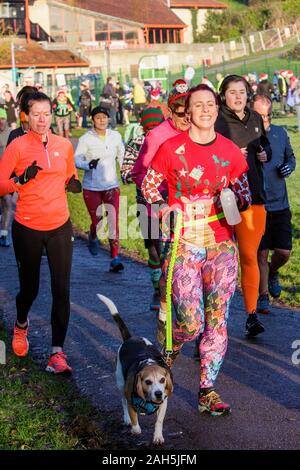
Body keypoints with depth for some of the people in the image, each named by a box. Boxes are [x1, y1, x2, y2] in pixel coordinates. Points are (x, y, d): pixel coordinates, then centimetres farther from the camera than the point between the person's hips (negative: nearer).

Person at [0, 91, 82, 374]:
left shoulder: (64, 145, 4)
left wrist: (73, 183, 0)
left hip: (60, 226, 2)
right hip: (27, 228, -2)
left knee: (61, 289, -4)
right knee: (29, 288, 11)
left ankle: (57, 352, 3)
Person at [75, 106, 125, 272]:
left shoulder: (115, 136, 3)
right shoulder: (86, 139, -8)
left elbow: (121, 155, 18)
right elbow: (77, 160, -7)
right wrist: (89, 165, -25)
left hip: (111, 185, 2)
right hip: (91, 187, -2)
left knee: (113, 221, -10)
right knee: (96, 221, 2)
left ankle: (115, 258, -9)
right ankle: (92, 238, 39)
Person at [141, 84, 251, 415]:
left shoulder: (230, 151, 5)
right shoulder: (171, 148, -3)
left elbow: (245, 195, 13)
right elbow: (148, 184, 8)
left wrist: (234, 201, -10)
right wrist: (163, 208, -9)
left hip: (221, 244, 3)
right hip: (183, 245, -3)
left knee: (217, 320, 2)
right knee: (190, 322, -9)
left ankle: (207, 391, 14)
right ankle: (170, 348, 27)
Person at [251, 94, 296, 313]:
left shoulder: (280, 133, 5)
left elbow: (290, 156, 20)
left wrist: (289, 166, -2)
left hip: (280, 204, 3)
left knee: (284, 252, 1)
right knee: (261, 253, 3)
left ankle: (273, 273, 34)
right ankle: (263, 296, 19)